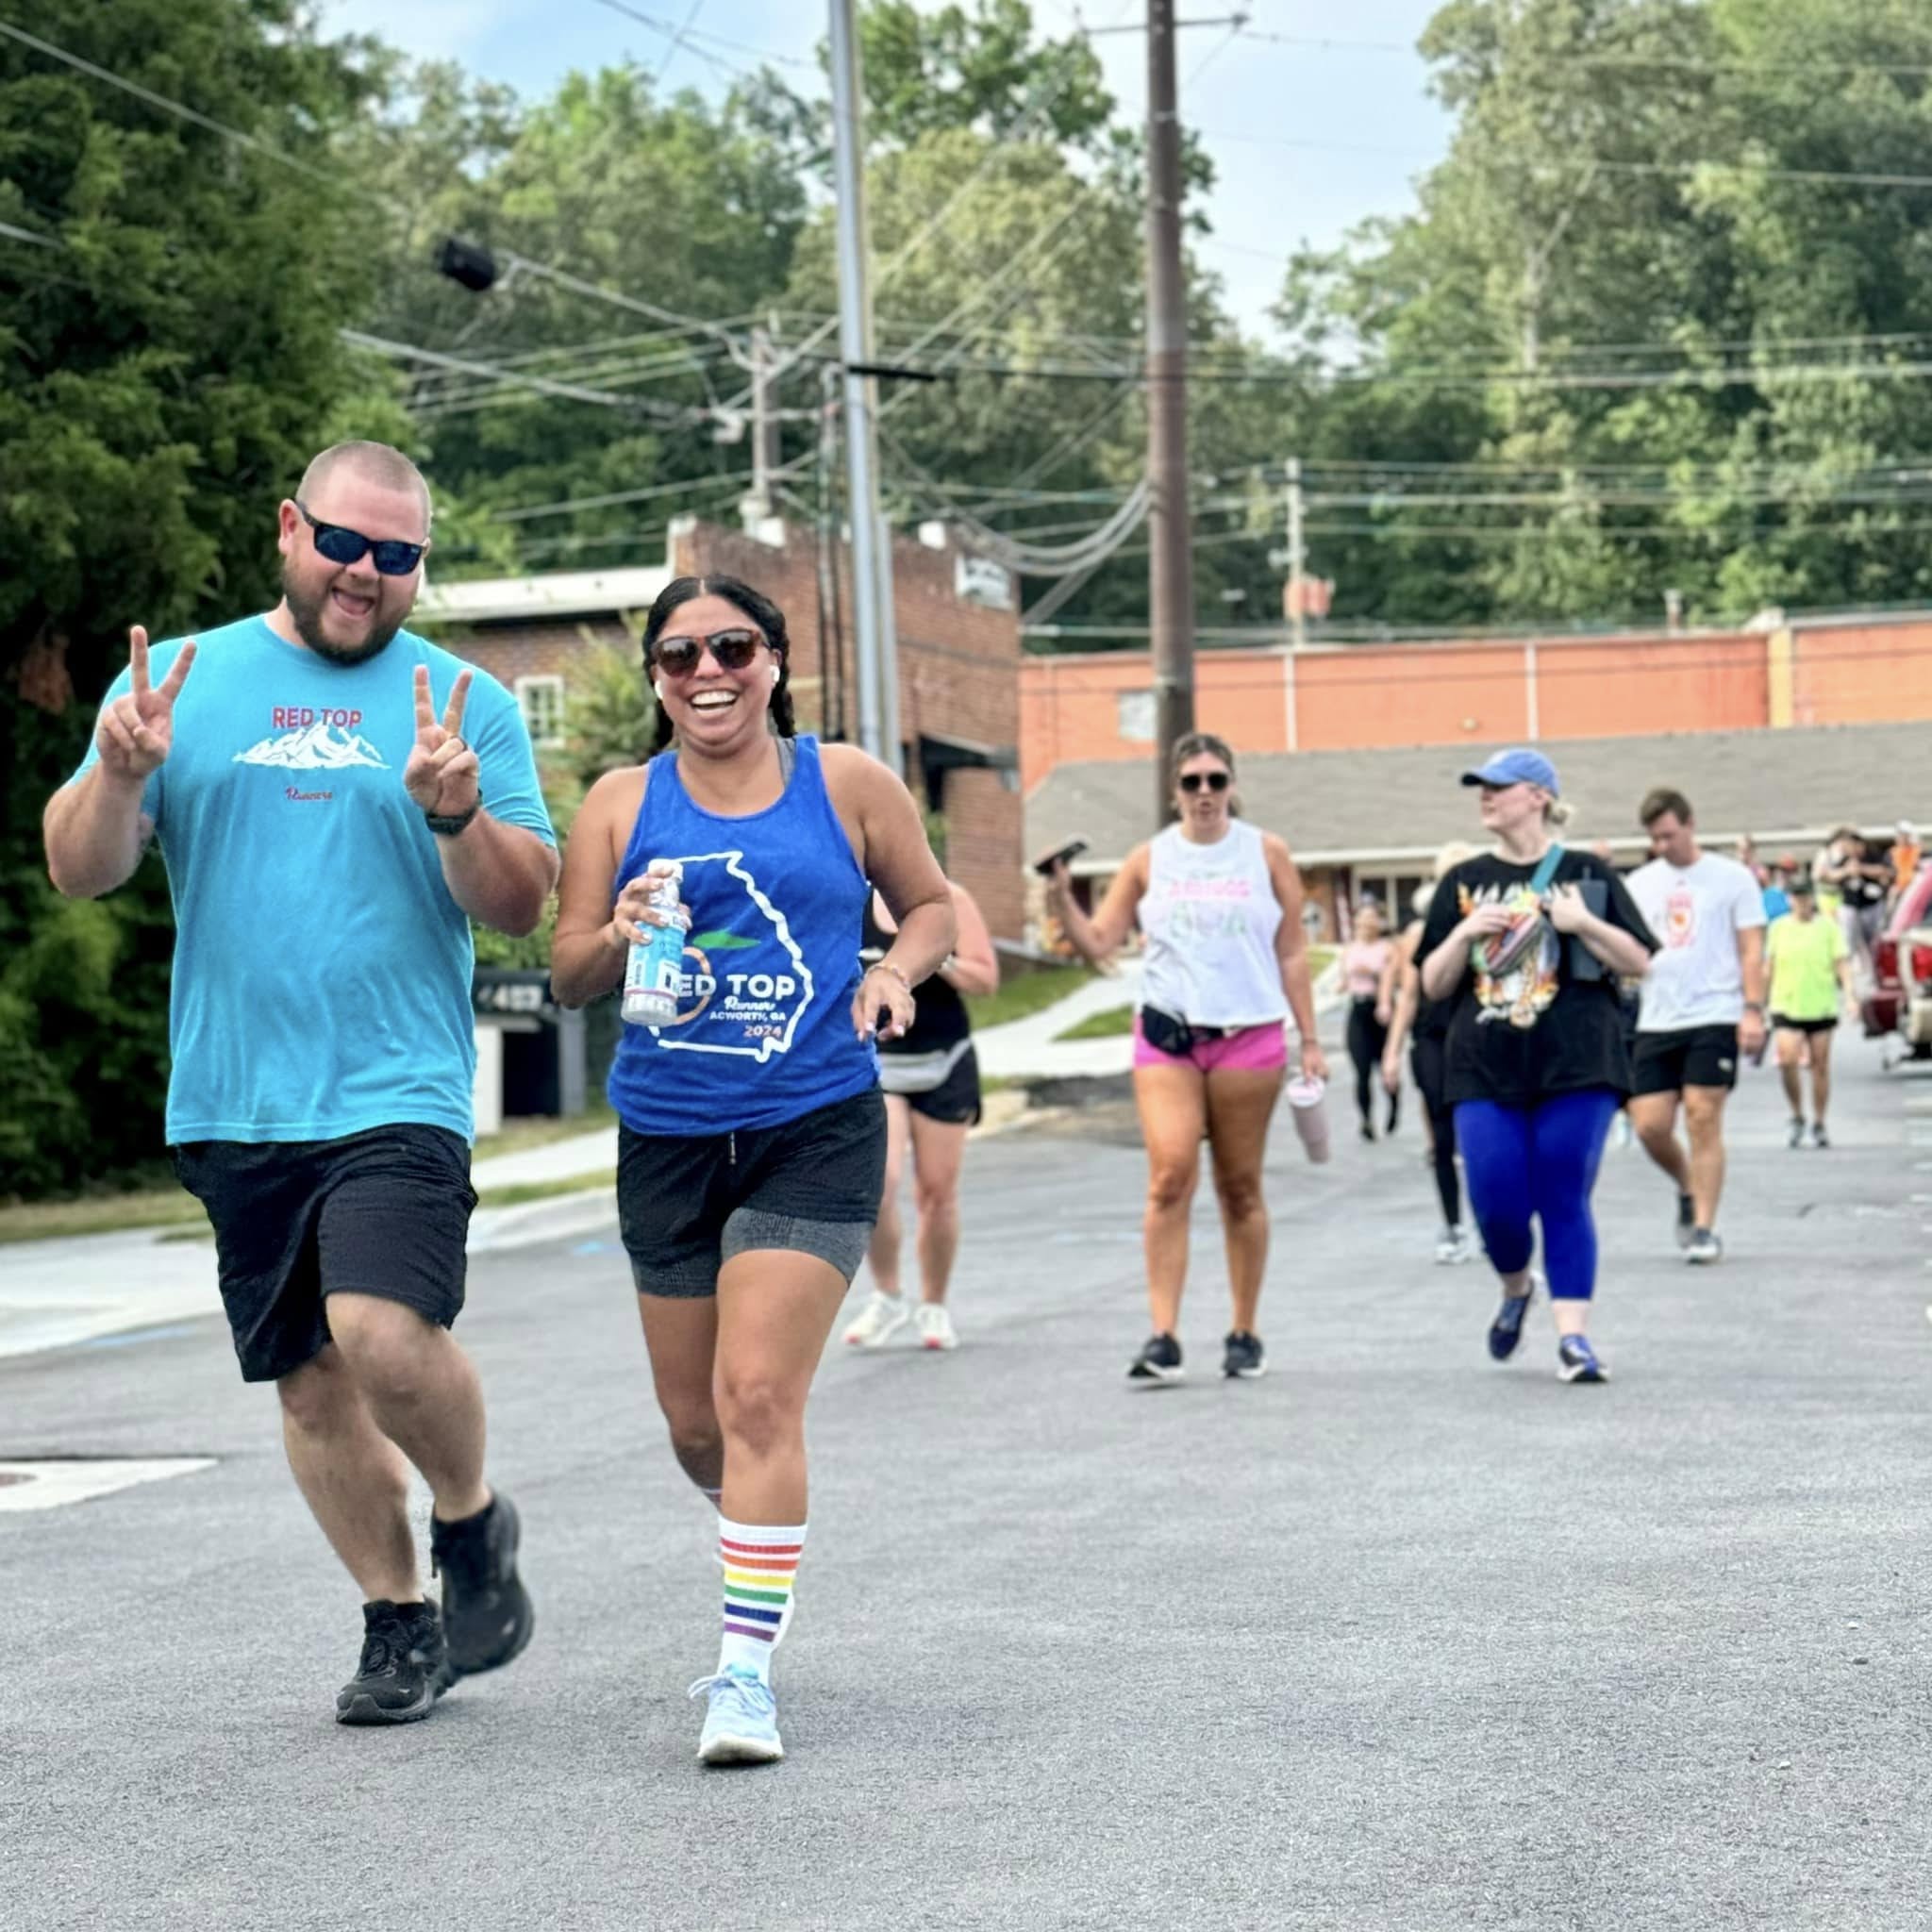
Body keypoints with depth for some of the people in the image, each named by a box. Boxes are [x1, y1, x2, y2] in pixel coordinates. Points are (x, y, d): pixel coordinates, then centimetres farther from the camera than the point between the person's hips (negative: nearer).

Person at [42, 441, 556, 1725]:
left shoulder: (467, 703, 5)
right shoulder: (180, 680, 8)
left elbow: (522, 909, 0)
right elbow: (81, 872, 3)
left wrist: (457, 813, -19)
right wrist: (120, 773, -17)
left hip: (398, 1092, -3)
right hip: (233, 1104, 3)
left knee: (386, 1335, -22)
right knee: (311, 1382, 9)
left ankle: (475, 1525, 7)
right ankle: (400, 1620, 26)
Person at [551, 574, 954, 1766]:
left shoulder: (845, 784, 2)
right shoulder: (623, 805, 4)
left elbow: (932, 905, 14)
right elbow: (568, 978, 4)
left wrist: (895, 970, -7)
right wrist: (620, 936, -17)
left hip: (816, 1132, -3)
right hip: (668, 1142, 3)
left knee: (758, 1397, -16)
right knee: (697, 1424, 12)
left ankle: (749, 1668, -10)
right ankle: (766, 1541, 45)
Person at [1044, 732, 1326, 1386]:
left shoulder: (1266, 853, 6)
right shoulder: (1149, 859, 8)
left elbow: (1293, 954, 7)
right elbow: (1100, 945, 7)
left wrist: (1310, 1042, 4)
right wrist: (1061, 900, -9)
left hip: (1249, 1035, 0)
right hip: (1167, 1036, 0)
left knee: (1240, 1188, 5)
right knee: (1170, 1179, -13)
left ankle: (1245, 1334, 16)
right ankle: (1164, 1338, -14)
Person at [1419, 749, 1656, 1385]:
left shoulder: (1584, 874, 5)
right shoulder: (1464, 882, 11)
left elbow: (1640, 961, 3)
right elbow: (1433, 985, 10)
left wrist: (1583, 923, -11)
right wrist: (1465, 933, -7)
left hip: (1576, 1068, -2)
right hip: (1486, 1071, 2)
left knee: (1565, 1202, -4)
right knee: (1497, 1205, -4)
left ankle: (1573, 1336, 1)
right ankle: (1516, 1289, 26)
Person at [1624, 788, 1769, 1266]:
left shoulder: (1731, 878, 2)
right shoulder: (1640, 883, 14)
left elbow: (1752, 950, -1)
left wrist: (1753, 1010, -10)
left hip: (1714, 1016, -4)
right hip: (1656, 1021, 4)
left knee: (1703, 1120, -8)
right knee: (1649, 1125, -2)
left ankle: (1704, 1228, -1)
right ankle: (1688, 1189, 27)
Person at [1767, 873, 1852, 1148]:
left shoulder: (1828, 927, 2)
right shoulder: (1778, 927, 6)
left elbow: (1842, 962, -1)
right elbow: (1770, 966, 14)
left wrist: (1849, 993, -15)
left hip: (1822, 1006, 0)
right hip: (1787, 1006, 0)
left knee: (1821, 1065, 4)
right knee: (1787, 1061, -15)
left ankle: (1819, 1125, 17)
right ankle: (1797, 1118, 4)